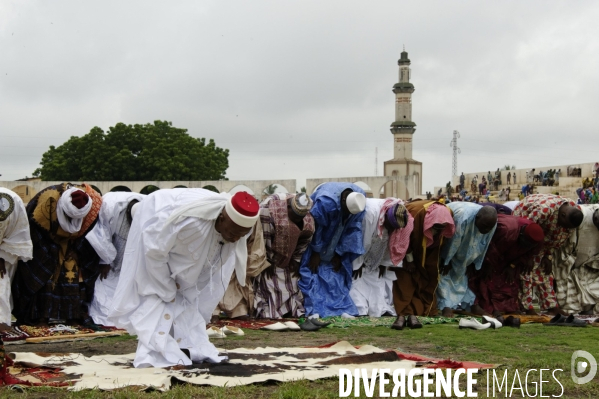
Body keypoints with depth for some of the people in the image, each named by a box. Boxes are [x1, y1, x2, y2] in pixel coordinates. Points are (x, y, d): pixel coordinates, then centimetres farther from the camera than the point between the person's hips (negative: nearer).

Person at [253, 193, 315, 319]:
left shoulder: (309, 217, -13)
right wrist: (267, 261, -20)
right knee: (267, 281, -13)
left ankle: (296, 312, 11)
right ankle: (267, 314, -10)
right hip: (267, 255, -5)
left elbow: (304, 241, -1)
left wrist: (297, 260, -1)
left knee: (292, 282, 4)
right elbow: (263, 237, -25)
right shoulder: (269, 207, -31)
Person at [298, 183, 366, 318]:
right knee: (313, 269, -11)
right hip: (315, 236, -4)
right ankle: (314, 310, -11)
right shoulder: (325, 202, -39)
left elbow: (353, 228, -13)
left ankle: (342, 308, 4)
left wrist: (339, 253, -9)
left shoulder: (359, 200, -23)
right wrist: (316, 252, -14)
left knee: (338, 271, 1)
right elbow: (316, 228, -25)